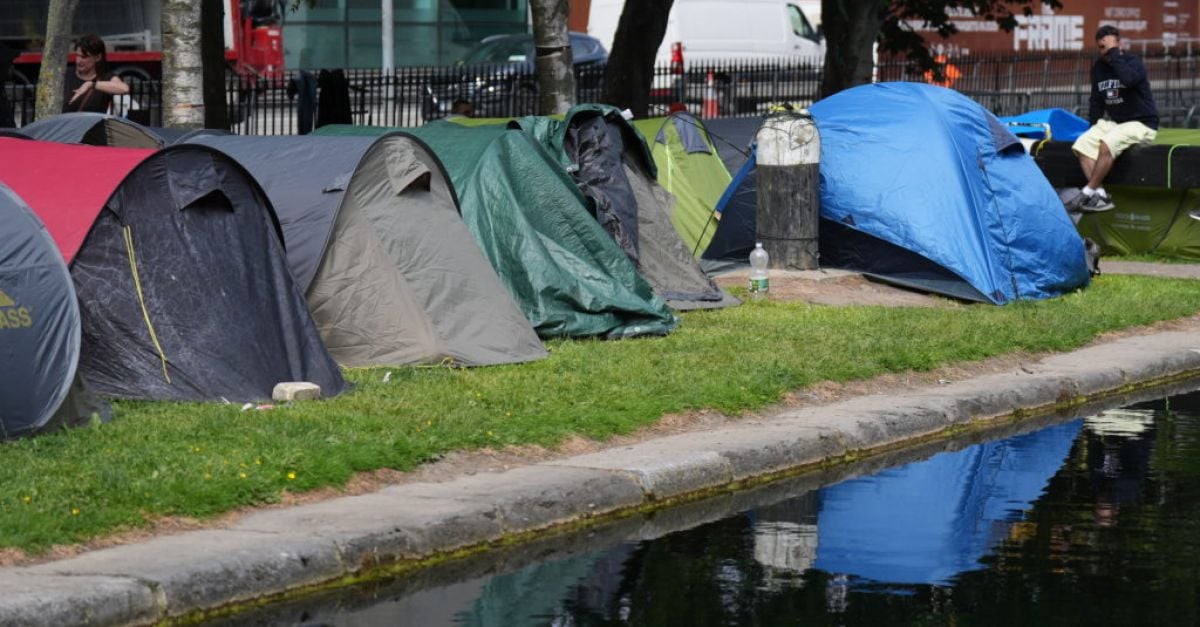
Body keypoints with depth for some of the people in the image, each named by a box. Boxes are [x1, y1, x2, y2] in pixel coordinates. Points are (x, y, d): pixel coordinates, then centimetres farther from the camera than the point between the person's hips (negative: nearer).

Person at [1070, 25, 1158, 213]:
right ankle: (1101, 195, -22)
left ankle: (1088, 192, -22)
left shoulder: (1133, 62, -13)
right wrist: (1093, 127, 6)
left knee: (1107, 143, -33)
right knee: (1082, 144, -15)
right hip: (1115, 123, 7)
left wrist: (1114, 53, -29)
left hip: (1141, 125, -7)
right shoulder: (1099, 67, 8)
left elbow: (1128, 79, -38)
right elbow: (1096, 101, 17)